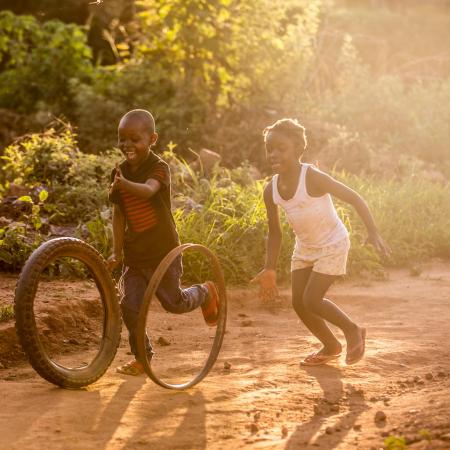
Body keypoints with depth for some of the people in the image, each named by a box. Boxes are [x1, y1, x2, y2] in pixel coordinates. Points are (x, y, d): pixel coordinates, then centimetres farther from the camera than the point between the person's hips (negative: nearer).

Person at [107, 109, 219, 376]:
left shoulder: (158, 167, -15)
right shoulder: (120, 172, 1)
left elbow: (148, 190, -38)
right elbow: (118, 214, 9)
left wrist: (125, 185, -59)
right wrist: (117, 252, 8)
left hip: (163, 251, -4)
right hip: (134, 253, 5)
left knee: (174, 302, 5)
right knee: (130, 306, -3)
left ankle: (205, 293, 36)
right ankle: (142, 357, 11)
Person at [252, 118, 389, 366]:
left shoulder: (312, 178, -27)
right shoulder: (271, 190, -9)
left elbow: (355, 199, -24)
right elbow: (275, 232, 3)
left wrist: (373, 232, -35)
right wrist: (269, 270, -1)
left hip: (332, 245, -6)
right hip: (304, 247, 6)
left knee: (312, 300, -13)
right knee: (299, 302, 4)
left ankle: (353, 331, 13)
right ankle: (331, 346, 28)